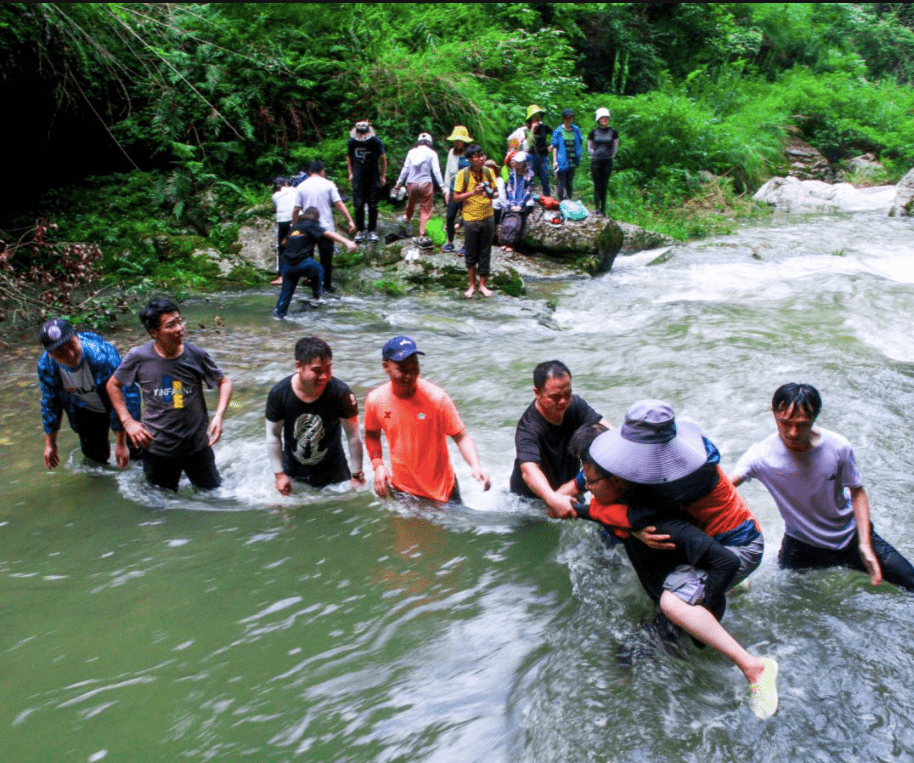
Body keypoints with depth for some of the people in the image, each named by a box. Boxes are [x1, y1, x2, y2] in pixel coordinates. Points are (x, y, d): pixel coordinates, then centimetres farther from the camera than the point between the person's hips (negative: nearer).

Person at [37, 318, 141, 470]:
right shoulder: (46, 366, -26)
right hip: (86, 410, 3)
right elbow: (50, 404, -6)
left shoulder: (102, 356, -42)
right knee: (93, 452, 10)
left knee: (134, 453, 2)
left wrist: (121, 443, -25)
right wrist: (50, 444, 1)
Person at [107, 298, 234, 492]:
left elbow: (224, 382, 3)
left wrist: (219, 416, -11)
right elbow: (113, 384, 3)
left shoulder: (195, 355, -11)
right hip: (158, 447, -1)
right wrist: (128, 421, -4)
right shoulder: (139, 357, -13)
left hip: (197, 445, 1)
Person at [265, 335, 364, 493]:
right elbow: (273, 435, -7)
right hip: (293, 473, 1)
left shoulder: (341, 393, -24)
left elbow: (353, 436, -13)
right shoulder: (279, 394, -20)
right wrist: (279, 474, -4)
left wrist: (357, 475, -7)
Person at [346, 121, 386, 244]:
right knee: (358, 204, 0)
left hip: (373, 177, -1)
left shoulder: (376, 142, -9)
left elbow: (383, 158, 1)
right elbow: (349, 157, 13)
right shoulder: (352, 142, -3)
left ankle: (372, 231, 12)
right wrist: (350, 173, 7)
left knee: (372, 205, 3)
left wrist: (383, 176, 2)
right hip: (358, 177, 1)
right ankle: (359, 230, 10)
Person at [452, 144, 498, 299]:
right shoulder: (463, 174, -10)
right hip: (470, 218, -3)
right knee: (470, 254, 7)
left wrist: (491, 194, -14)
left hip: (488, 217, 3)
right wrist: (473, 192, -22)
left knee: (485, 253, 8)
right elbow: (456, 197, -9)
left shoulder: (489, 172, 0)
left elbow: (495, 192, 10)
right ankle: (472, 285, 20)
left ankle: (482, 285, 19)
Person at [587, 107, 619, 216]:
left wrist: (611, 156, 9)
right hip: (596, 162, -1)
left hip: (607, 162, 1)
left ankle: (603, 209, 11)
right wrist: (595, 154, 0)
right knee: (597, 186, -2)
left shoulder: (613, 132, 3)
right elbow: (589, 148, 11)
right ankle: (597, 209, 2)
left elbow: (615, 147, 13)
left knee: (604, 186, 3)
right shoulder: (593, 132, 2)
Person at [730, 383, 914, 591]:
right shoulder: (761, 455, -25)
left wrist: (865, 545, -15)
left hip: (850, 535, 1)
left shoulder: (838, 447, -21)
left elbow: (857, 493, -8)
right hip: (802, 545, -1)